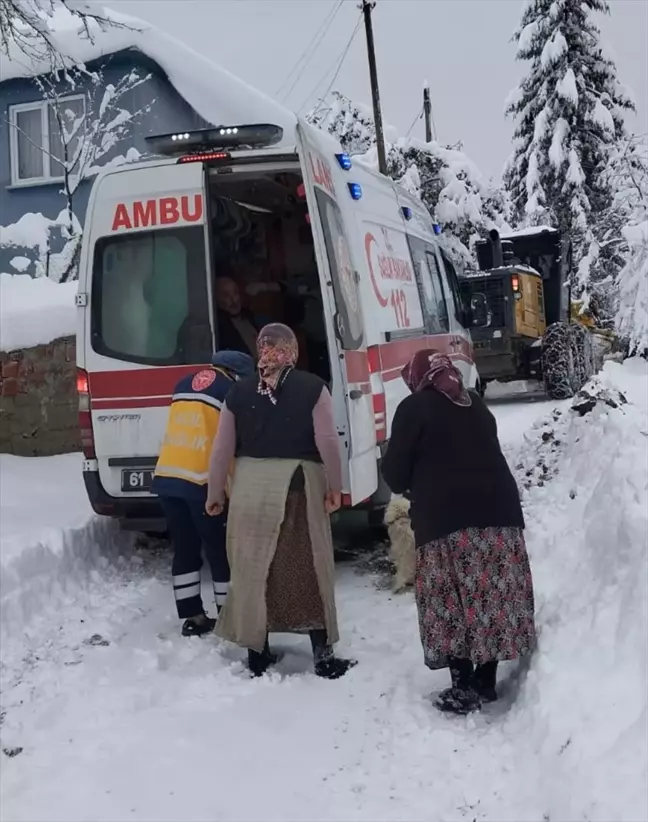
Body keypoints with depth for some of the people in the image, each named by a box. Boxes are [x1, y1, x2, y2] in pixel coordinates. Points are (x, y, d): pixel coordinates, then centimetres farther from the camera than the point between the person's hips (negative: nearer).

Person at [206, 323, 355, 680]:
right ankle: (323, 655, 10)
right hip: (299, 486, -2)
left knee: (253, 569, 11)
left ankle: (257, 653, 19)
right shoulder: (312, 388, -2)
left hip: (250, 485, 2)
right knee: (308, 569, 7)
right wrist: (334, 487, 2)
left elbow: (223, 449, 6)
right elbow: (328, 442, -8)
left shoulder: (239, 392, 5)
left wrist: (215, 494, 15)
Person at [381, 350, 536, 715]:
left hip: (446, 518, -6)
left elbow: (394, 470, 0)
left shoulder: (414, 408, 2)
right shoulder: (477, 404, 19)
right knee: (494, 596, 9)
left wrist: (412, 489, 22)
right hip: (499, 509, 6)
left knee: (453, 602, 1)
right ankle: (487, 682, 18)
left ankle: (465, 688, 3)